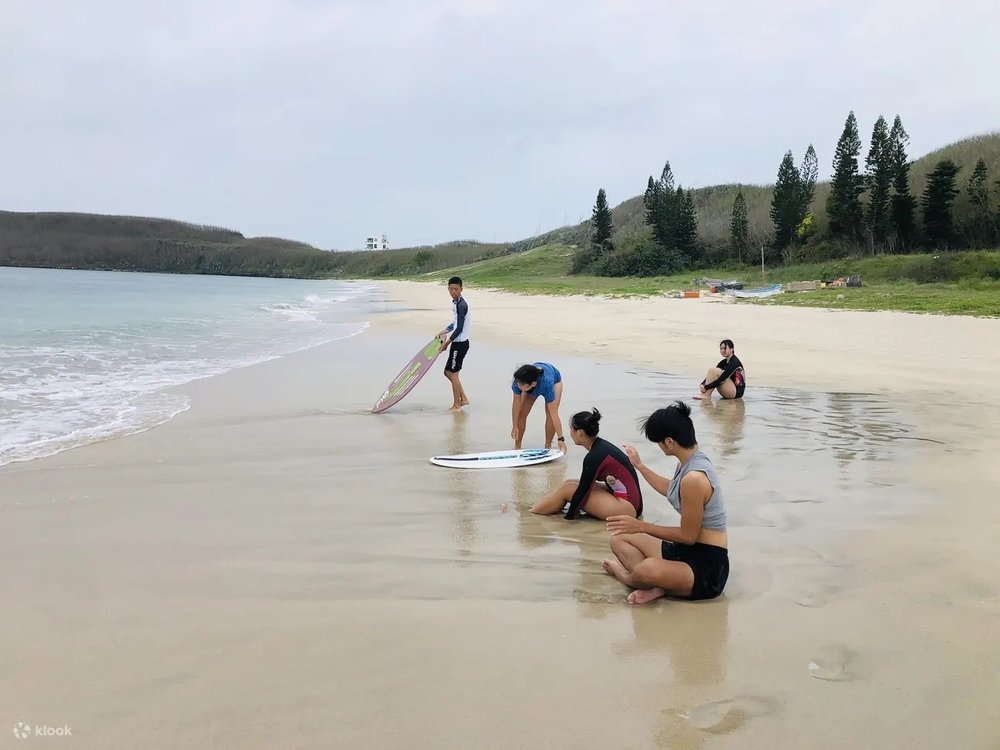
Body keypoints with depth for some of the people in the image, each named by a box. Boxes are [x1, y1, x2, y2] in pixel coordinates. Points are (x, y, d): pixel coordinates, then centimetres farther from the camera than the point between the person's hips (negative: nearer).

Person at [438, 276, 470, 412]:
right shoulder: (455, 302, 10)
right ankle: (463, 398, 22)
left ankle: (456, 406, 8)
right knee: (448, 372, 15)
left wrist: (447, 342, -16)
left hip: (460, 344, -10)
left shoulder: (461, 305, -20)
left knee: (453, 374, -2)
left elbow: (459, 328, -22)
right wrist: (444, 332, 21)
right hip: (457, 343, 10)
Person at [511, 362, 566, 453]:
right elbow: (516, 405, -27)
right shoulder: (519, 381, -40)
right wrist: (515, 427, -22)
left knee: (550, 414, -18)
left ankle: (548, 446, 1)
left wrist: (560, 439, -41)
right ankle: (517, 446, 7)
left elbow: (554, 414, -43)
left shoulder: (546, 384, -47)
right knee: (521, 413, -8)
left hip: (554, 380, -3)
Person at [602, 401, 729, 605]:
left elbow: (688, 536, -19)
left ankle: (628, 575, -1)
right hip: (686, 551, 10)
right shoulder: (690, 461, 5)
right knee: (620, 539, 9)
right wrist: (639, 465, 38)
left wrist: (641, 526, -12)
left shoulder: (693, 478, -25)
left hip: (708, 567, -10)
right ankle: (657, 586, -13)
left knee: (648, 569, -37)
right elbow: (669, 489, 28)